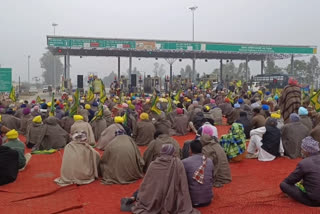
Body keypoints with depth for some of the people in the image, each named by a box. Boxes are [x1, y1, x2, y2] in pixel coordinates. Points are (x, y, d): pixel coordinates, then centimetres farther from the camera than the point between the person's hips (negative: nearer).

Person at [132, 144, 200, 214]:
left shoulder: (153, 164, -2)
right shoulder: (178, 164, -8)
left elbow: (145, 184, 5)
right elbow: (183, 186, -10)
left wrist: (139, 199, 18)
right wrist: (186, 208, -4)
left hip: (151, 203, 4)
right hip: (171, 204, -3)